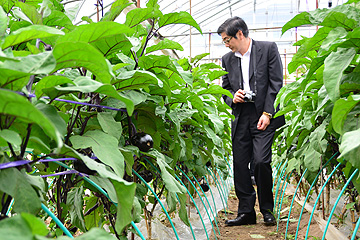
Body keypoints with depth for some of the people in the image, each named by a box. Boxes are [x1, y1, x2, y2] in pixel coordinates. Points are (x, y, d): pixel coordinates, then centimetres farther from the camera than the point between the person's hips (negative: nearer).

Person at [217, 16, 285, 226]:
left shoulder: (268, 49, 1)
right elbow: (225, 89, 21)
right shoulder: (228, 59, 14)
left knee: (261, 161, -13)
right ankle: (246, 212, 13)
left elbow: (276, 83, -4)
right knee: (240, 164, 2)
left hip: (263, 116, -5)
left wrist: (267, 113, -11)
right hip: (240, 117, 5)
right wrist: (232, 98, -3)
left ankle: (267, 209, 7)